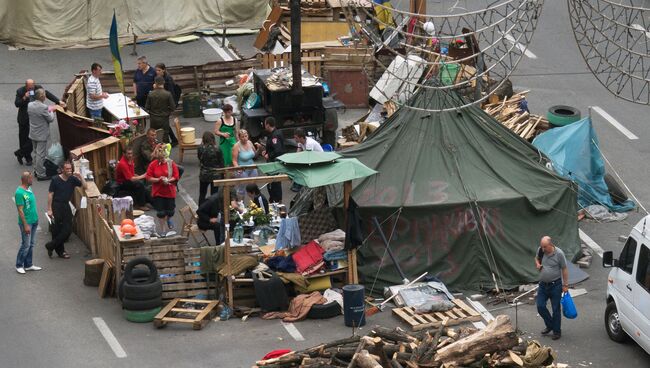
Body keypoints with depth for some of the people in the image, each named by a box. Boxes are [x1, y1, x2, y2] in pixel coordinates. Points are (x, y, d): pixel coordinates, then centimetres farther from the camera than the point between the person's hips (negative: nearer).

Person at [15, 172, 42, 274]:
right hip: (27, 222, -9)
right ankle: (19, 265, 11)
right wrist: (25, 225, -21)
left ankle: (28, 265, 23)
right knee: (26, 245, -2)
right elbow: (20, 210, -21)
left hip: (34, 221, 9)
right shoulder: (19, 193, -21)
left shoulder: (29, 189, 6)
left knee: (31, 244, 14)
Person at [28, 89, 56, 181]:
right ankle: (41, 174, 6)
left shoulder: (30, 105, -3)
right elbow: (51, 119, -15)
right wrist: (51, 112, 7)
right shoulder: (43, 107, -25)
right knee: (41, 155, 0)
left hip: (33, 134, 7)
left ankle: (36, 170, 33)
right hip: (41, 135, -7)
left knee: (36, 153, 21)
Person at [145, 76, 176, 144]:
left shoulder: (151, 94, -10)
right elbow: (173, 107, -9)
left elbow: (147, 107, -4)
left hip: (154, 119, 1)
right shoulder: (168, 94, -14)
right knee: (165, 138, 7)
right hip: (164, 119, -1)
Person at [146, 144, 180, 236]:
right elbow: (148, 178, -5)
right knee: (160, 213, 4)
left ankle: (168, 219, 45)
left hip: (170, 191, 0)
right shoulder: (153, 164, -6)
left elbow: (176, 177, -4)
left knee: (170, 212, 9)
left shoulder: (171, 163, -7)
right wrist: (158, 179, -20)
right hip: (158, 192, 0)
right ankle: (163, 230, 18)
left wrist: (168, 180, -22)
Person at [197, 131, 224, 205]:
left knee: (202, 194, 18)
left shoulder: (200, 148, -14)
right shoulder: (217, 149, -18)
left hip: (203, 175, 2)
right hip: (215, 175, -2)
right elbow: (221, 163, -9)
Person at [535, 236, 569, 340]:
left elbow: (564, 269, -10)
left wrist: (565, 285, -9)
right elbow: (536, 258, 18)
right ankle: (550, 325, 26)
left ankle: (557, 331, 16)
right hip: (543, 284, 5)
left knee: (556, 309, 3)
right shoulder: (540, 250, -4)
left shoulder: (559, 253, -16)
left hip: (555, 285, -5)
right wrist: (537, 264, -6)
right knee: (540, 306, 4)